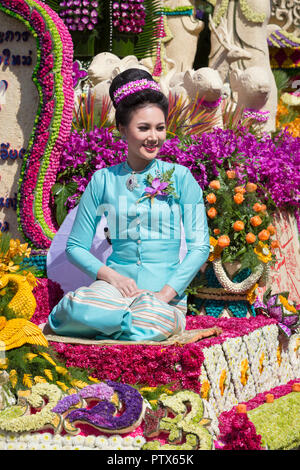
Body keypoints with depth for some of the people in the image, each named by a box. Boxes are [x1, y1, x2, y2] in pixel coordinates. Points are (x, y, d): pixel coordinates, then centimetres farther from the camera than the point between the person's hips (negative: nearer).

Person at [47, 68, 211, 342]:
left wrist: (166, 293, -13)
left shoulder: (180, 178, 5)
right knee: (78, 307, -34)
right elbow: (76, 246, 9)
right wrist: (111, 275, -10)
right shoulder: (104, 180, 8)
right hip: (116, 284, 1)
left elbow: (199, 246, 1)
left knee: (153, 329, -36)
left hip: (166, 290, -1)